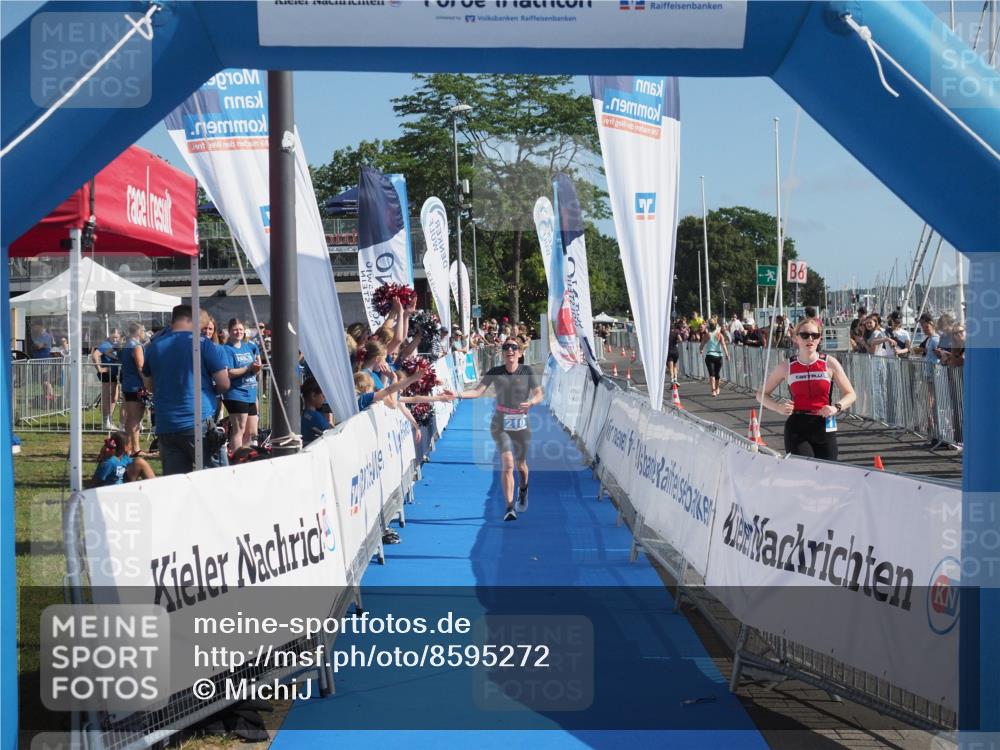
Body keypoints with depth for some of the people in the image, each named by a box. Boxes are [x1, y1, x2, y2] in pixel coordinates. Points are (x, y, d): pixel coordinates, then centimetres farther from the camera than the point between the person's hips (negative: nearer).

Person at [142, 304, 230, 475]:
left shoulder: (154, 347, 10)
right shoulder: (204, 344, -4)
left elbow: (150, 386, 21)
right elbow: (224, 385, -4)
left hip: (165, 427, 4)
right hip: (199, 421, -4)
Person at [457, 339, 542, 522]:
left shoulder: (527, 371, -3)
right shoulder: (495, 372, -2)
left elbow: (539, 395, -4)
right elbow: (478, 391, -6)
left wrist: (530, 402, -27)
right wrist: (458, 394, -22)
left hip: (521, 424, 1)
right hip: (501, 424, -1)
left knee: (520, 464, 13)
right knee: (507, 463, -15)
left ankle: (523, 490, 47)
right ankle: (510, 508, -13)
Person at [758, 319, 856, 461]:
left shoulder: (829, 364, 0)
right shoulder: (786, 367, 0)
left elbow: (850, 394, 6)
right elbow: (762, 394, 10)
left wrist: (836, 408, -14)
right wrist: (778, 407, -10)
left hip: (824, 428, 1)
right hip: (797, 429, -1)